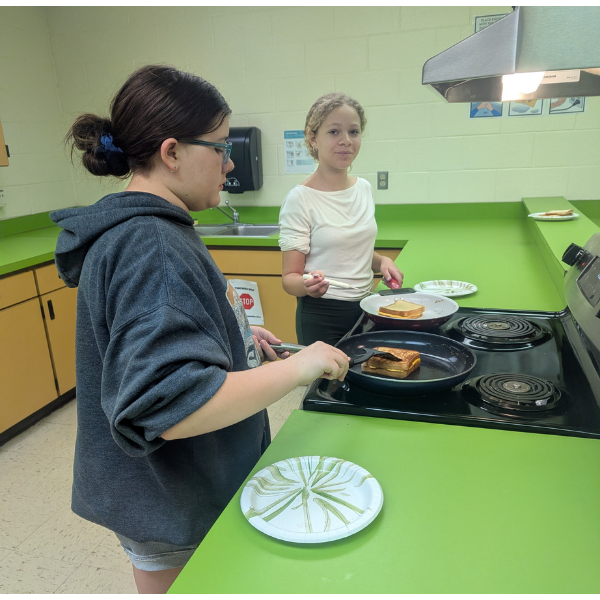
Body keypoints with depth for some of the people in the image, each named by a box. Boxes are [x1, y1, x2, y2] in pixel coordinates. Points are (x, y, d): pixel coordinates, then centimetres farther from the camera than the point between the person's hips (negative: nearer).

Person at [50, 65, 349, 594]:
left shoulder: (152, 231, 4)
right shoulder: (150, 248, -29)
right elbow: (167, 405, -37)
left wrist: (236, 337, 6)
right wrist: (297, 368, -29)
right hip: (174, 512, -9)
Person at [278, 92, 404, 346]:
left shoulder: (364, 188, 2)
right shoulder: (300, 199, -15)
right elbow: (290, 278, -13)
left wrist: (382, 261, -2)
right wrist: (307, 284, -34)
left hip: (365, 307, 6)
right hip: (322, 318, -6)